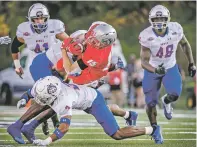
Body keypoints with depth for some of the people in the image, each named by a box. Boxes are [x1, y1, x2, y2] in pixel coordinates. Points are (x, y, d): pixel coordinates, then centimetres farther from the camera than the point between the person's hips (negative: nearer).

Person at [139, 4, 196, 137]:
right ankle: (154, 127, 30)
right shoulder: (147, 36, -28)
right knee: (151, 103, 3)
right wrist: (155, 70, -46)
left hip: (171, 67, 1)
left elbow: (185, 44, 1)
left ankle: (166, 101, 21)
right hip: (152, 69, -1)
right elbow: (144, 61, -26)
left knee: (174, 95, -18)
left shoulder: (176, 29, -21)